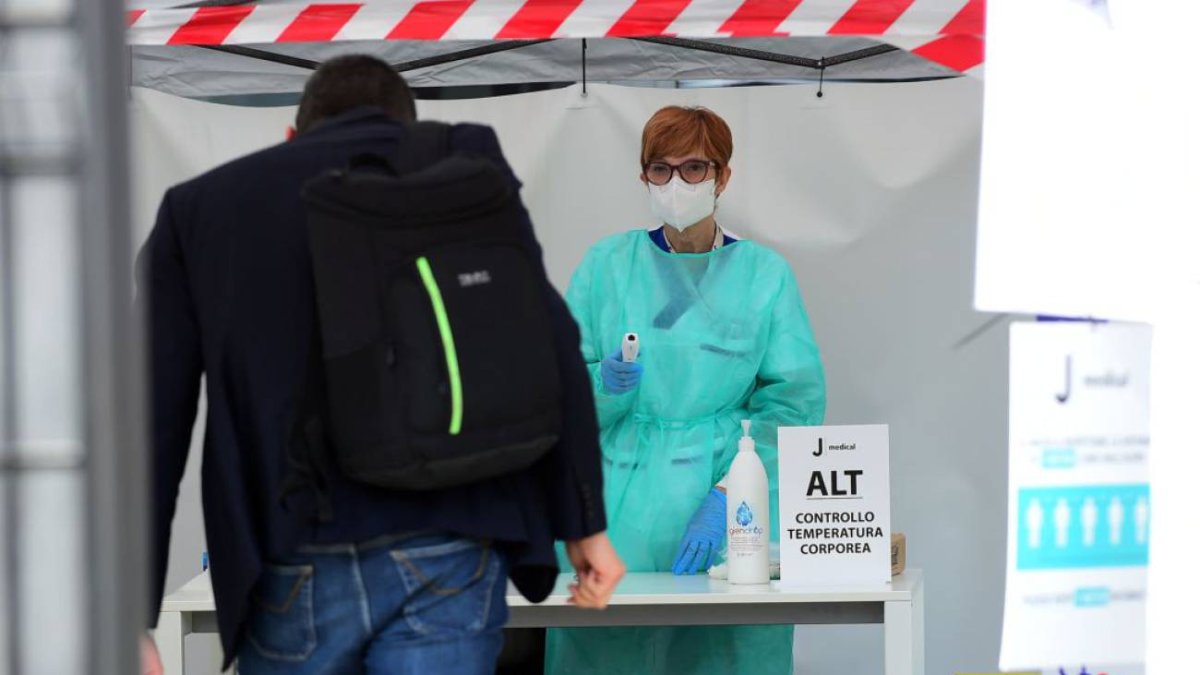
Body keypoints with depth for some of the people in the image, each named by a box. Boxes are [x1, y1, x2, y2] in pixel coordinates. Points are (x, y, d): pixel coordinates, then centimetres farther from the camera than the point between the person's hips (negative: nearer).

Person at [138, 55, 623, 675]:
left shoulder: (199, 207, 13)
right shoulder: (464, 166, 10)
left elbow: (155, 418, 5)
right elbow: (548, 347, 1)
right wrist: (584, 522, 6)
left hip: (300, 575, 1)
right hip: (449, 559, -1)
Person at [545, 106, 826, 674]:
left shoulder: (765, 274, 4)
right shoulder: (607, 265, 6)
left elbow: (794, 402, -3)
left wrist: (725, 499, -14)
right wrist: (605, 385, -16)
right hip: (618, 515, 1)